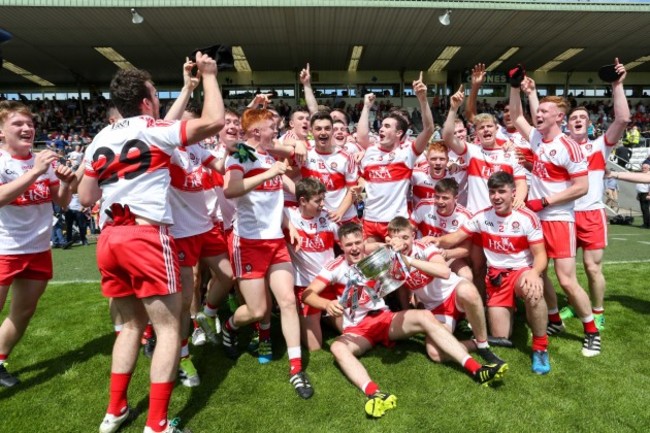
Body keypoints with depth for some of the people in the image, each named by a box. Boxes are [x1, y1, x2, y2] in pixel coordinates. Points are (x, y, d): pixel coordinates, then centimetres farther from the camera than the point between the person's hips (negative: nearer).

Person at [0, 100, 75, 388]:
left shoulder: (44, 160, 3)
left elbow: (61, 203, 9)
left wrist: (66, 183, -11)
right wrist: (35, 172, -36)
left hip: (39, 249, 5)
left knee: (23, 312, 15)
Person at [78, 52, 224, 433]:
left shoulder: (100, 140, 15)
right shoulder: (152, 130, -3)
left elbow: (86, 198, 16)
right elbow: (214, 121, -8)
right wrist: (209, 77, 4)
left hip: (110, 240, 7)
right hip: (147, 238, -7)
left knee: (132, 323, 20)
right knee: (169, 328, 1)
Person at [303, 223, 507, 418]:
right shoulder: (336, 266, -6)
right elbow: (307, 294, -15)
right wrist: (327, 304, -36)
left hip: (384, 318, 2)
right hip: (357, 329, -2)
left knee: (424, 316, -23)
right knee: (337, 348, -34)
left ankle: (476, 369, -28)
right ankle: (374, 393, -58)